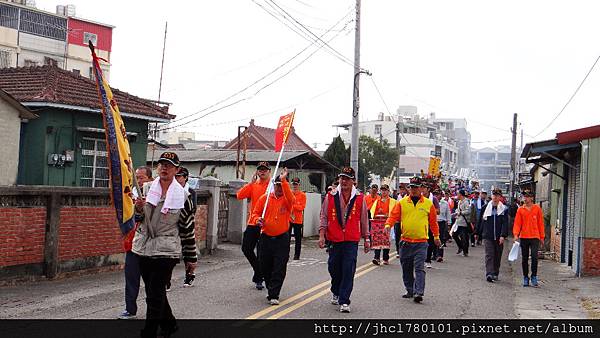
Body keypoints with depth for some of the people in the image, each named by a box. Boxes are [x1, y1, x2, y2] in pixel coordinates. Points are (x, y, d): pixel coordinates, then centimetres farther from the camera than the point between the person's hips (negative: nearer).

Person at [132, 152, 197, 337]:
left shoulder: (181, 195, -2)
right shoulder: (146, 188, 6)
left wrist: (191, 258, 4)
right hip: (144, 248, 4)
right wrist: (139, 209, -11)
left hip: (166, 251, -4)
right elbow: (137, 219, 13)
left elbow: (188, 229, 2)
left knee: (155, 295, -7)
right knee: (154, 292, 15)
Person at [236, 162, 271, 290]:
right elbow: (239, 195, -2)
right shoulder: (253, 185, 10)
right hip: (252, 223, 5)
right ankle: (259, 270, 25)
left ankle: (258, 278, 14)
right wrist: (251, 182, -8)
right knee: (246, 248, 5)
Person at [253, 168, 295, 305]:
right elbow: (255, 212, 10)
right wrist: (258, 219, -13)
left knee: (279, 269, -7)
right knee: (265, 267, 11)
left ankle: (273, 296, -2)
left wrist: (284, 181, -32)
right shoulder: (264, 198, 6)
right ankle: (271, 290, 31)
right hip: (266, 237, 3)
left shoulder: (287, 199, -1)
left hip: (282, 239, -3)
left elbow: (291, 199, -26)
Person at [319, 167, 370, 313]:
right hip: (334, 240, 2)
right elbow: (324, 217, 6)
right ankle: (336, 292, 38)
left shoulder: (360, 198, 2)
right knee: (334, 268, 12)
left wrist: (366, 239, 13)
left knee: (348, 271, -8)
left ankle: (344, 301, -3)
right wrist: (322, 235, -3)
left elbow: (364, 220, 10)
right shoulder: (331, 197, 2)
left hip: (352, 241, -1)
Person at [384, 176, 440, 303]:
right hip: (405, 241, 2)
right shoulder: (402, 202, 4)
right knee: (407, 269, 10)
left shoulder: (428, 203, 4)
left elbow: (433, 221, 13)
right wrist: (388, 225, -19)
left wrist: (436, 236, 19)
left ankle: (419, 292, -13)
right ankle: (410, 290, 24)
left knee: (419, 268, -10)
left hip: (421, 242, -2)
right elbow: (393, 216, 1)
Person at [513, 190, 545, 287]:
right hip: (523, 237, 2)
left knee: (534, 257, -10)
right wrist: (516, 234, -13)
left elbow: (540, 223, 6)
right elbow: (517, 223, 2)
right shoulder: (520, 210, 5)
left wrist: (542, 237, 5)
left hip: (535, 237, -2)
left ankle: (534, 277, 1)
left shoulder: (537, 209, 3)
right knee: (525, 259, 7)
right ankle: (525, 277, 16)